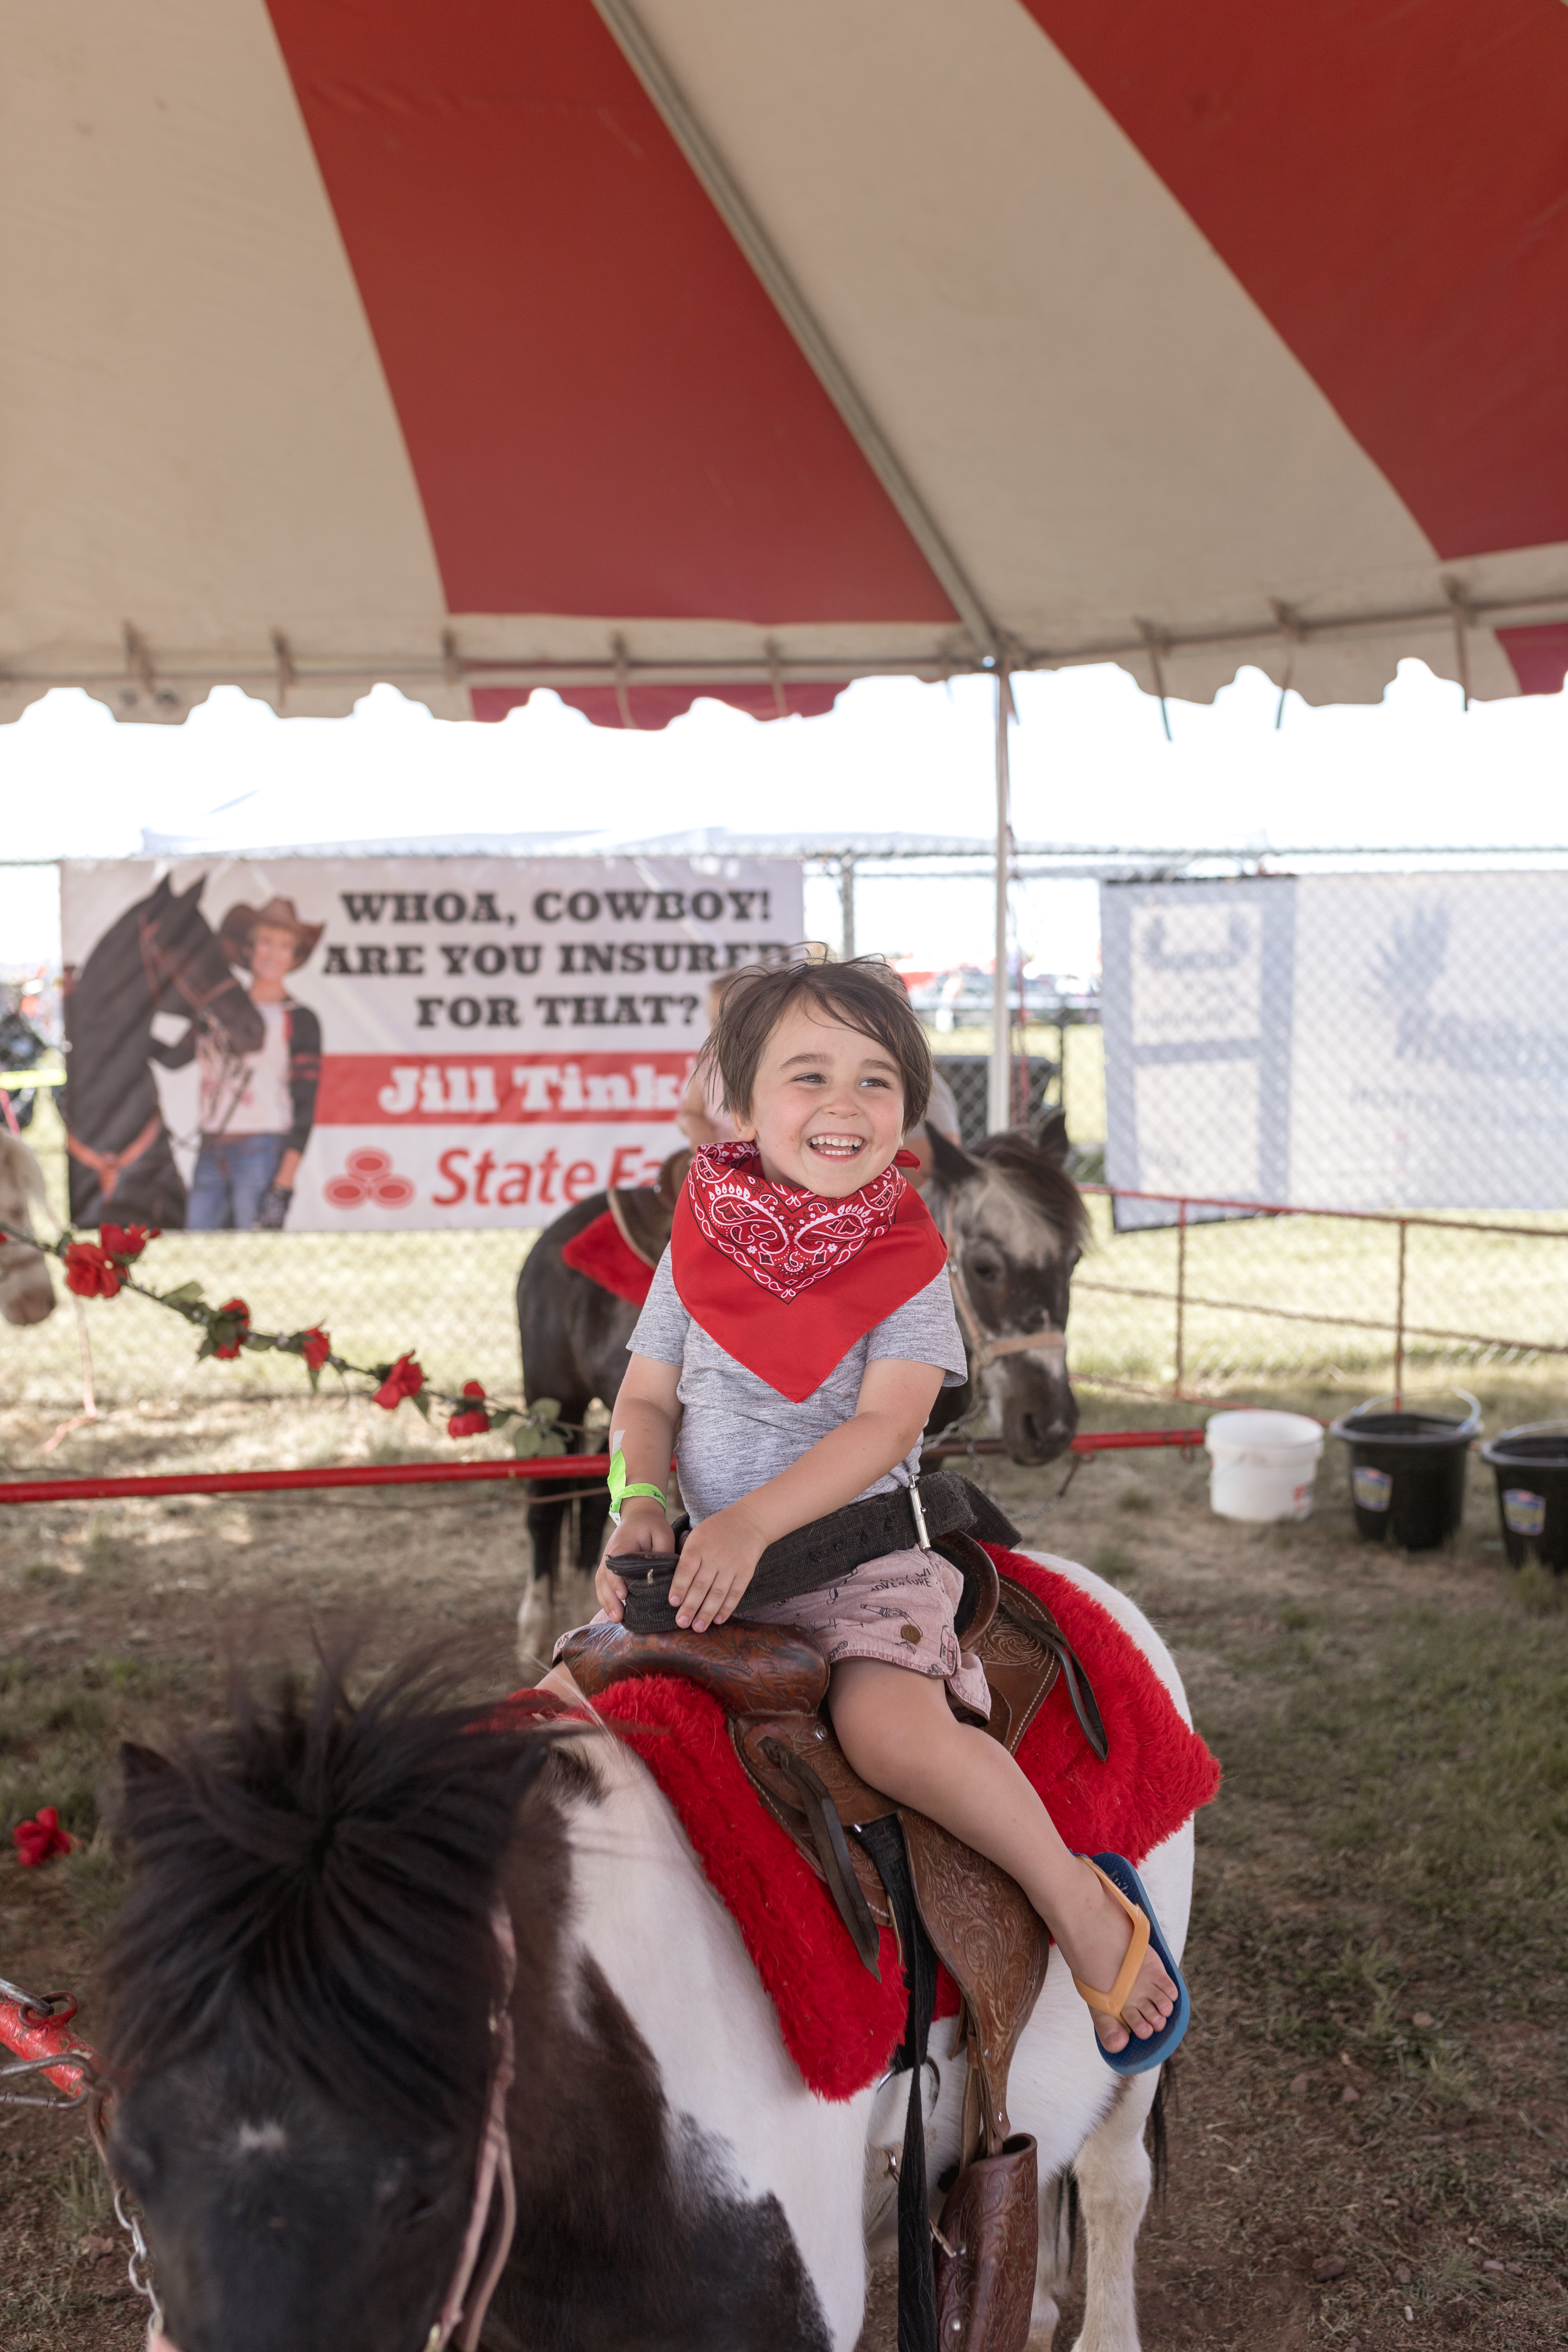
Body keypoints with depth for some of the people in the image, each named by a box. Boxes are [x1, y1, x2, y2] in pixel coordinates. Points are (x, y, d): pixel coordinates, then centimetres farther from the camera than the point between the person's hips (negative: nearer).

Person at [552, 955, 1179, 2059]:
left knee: (893, 1729, -29)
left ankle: (1081, 1902, -8)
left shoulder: (908, 1261, -6)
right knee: (564, 1698, -5)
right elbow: (646, 1398, 9)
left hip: (861, 1554, -4)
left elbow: (884, 1427, -15)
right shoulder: (701, 1245, 4)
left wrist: (751, 1523, -25)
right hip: (707, 1558, 5)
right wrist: (641, 1508, -10)